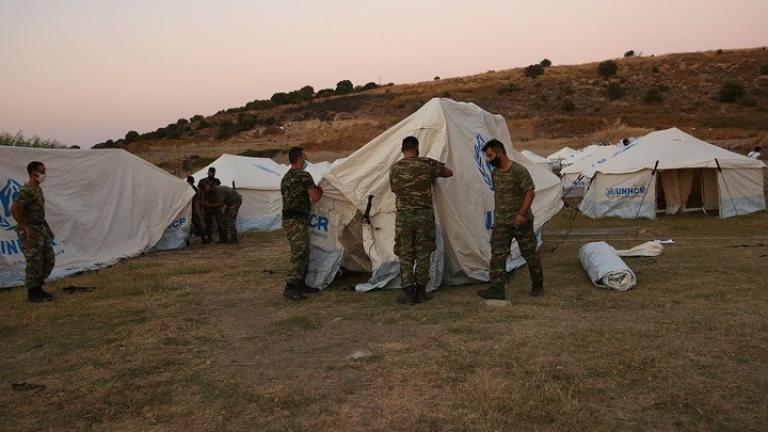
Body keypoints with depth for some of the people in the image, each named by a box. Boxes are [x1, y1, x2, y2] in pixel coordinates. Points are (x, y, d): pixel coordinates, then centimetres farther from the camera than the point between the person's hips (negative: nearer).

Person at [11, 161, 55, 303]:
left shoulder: (38, 189, 13)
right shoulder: (27, 191, -16)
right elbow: (14, 209, -24)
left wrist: (47, 227, 21)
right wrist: (26, 228, -22)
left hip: (40, 229, 9)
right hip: (30, 231, -9)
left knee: (49, 260, 11)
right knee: (35, 263, -3)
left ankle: (37, 287, 23)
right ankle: (33, 293, 9)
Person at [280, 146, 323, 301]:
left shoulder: (285, 178, 20)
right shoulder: (304, 175, -10)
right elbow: (315, 197, -12)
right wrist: (320, 189, 9)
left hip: (288, 219, 10)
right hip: (298, 221, -10)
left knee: (302, 254, 16)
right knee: (299, 255, -11)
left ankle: (300, 284, 21)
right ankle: (290, 288, -13)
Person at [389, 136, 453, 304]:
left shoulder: (395, 168, 0)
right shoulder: (427, 164, -2)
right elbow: (449, 173, 10)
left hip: (404, 216, 0)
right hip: (424, 215, 0)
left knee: (405, 254, 8)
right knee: (423, 253, 9)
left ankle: (408, 292, 6)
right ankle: (421, 292, 14)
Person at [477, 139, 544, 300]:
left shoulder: (519, 170, -14)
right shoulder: (494, 173, 9)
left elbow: (530, 192, -16)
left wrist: (522, 213, -23)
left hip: (520, 221, -6)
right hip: (501, 222, 6)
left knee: (530, 254, 6)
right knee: (497, 254, -6)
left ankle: (538, 286, 22)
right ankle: (497, 288, -8)